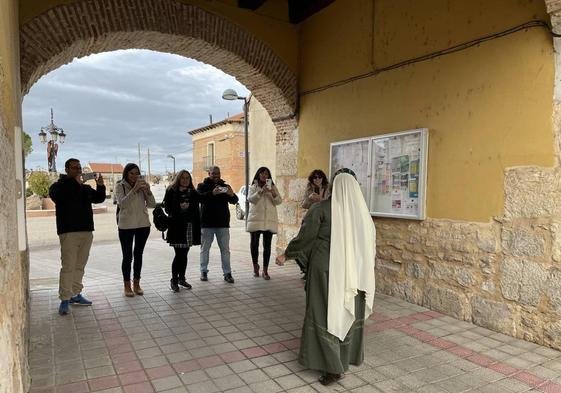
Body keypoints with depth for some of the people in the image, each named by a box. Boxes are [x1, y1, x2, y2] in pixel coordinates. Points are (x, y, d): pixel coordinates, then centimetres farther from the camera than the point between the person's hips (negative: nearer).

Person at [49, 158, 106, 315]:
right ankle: (65, 299, -2)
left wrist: (100, 186, -11)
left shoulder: (85, 187, 18)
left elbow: (99, 198, 8)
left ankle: (76, 294, 21)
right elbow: (56, 195, -21)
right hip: (69, 232, -6)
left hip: (87, 231, 6)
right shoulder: (59, 186, 1)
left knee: (80, 266, 12)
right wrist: (75, 182, -21)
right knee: (68, 267, -8)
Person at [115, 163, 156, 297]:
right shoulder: (120, 186, -3)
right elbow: (122, 203, -19)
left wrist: (148, 191, -16)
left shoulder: (142, 186, 5)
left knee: (138, 255, 12)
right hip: (126, 226, -3)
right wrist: (134, 189, -25)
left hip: (143, 224, 3)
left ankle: (136, 284, 23)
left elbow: (152, 204, 0)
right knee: (127, 256, 3)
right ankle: (127, 286, 15)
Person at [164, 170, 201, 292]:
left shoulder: (193, 193, 11)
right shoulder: (171, 191, 2)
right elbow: (167, 209, -2)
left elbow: (197, 212, 9)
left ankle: (182, 278, 23)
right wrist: (179, 207, -19)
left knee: (184, 254, 10)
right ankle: (174, 280, 8)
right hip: (176, 226, -4)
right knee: (179, 254, -6)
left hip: (189, 227, 4)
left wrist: (197, 230, 4)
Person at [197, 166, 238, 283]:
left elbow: (234, 201, 3)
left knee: (225, 249, 2)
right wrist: (212, 193, -31)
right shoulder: (202, 186, 4)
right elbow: (199, 198, -16)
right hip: (206, 223, -2)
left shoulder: (225, 186, 11)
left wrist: (232, 195, -21)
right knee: (205, 248, 8)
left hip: (223, 223, 2)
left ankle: (227, 273, 7)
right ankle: (204, 272, 19)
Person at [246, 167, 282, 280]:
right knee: (254, 244, 4)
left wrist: (273, 193, -15)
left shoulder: (273, 187, 14)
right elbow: (250, 199, -7)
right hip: (255, 219, -1)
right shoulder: (253, 187, 11)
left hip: (269, 220, 1)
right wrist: (261, 191, -20)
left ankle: (265, 271, 4)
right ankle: (255, 267, 25)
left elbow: (279, 201, 4)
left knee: (267, 245, -1)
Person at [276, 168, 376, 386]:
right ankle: (348, 356, 33)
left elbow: (305, 237, -8)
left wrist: (286, 255, 6)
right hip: (354, 270, 5)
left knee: (326, 313, 4)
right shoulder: (362, 211, 0)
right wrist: (362, 268, 23)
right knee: (349, 311, 18)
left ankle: (332, 366, 6)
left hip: (327, 269, -4)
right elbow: (370, 244, 9)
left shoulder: (321, 208, -11)